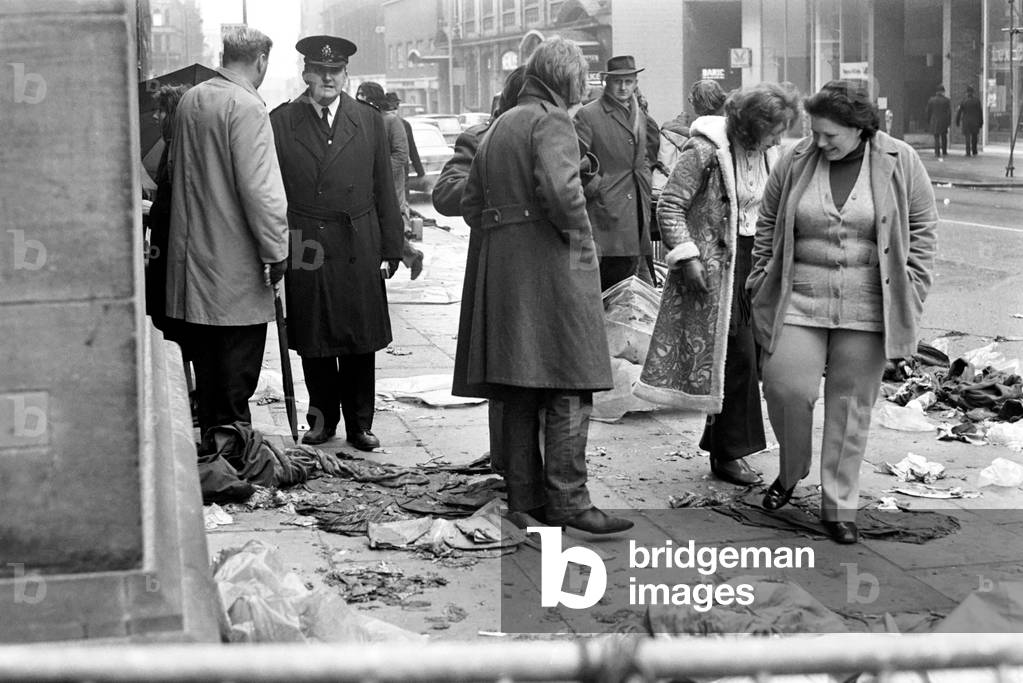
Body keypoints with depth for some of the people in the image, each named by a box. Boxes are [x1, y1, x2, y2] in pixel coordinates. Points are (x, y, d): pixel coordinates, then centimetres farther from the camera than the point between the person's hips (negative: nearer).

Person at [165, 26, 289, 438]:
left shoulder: (190, 100, 9)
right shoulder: (246, 107, -16)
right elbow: (259, 188, -19)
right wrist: (276, 250, -14)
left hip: (194, 257, 8)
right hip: (236, 266, -8)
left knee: (206, 364, 15)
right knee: (237, 370, -1)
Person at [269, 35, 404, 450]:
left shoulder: (369, 122, 8)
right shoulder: (280, 123, 3)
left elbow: (385, 192, 8)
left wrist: (391, 249, 4)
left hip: (359, 250, 1)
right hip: (305, 251, -1)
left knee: (360, 342, 4)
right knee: (313, 342, 6)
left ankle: (360, 423, 16)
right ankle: (323, 418, 21)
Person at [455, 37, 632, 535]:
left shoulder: (499, 126, 20)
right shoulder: (552, 121, -7)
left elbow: (471, 202, 19)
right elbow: (559, 188, -23)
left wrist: (500, 236, 16)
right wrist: (579, 232, -9)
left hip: (499, 265, 8)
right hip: (549, 265, -8)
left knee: (519, 393, 10)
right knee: (569, 389, -5)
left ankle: (524, 500, 14)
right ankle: (568, 501, -7)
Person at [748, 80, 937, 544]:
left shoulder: (899, 163, -2)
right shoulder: (796, 161, 1)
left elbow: (922, 229, 4)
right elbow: (768, 225, 11)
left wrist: (911, 297, 0)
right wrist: (760, 286, 8)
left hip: (867, 309, -1)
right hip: (800, 301, 1)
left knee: (851, 405, 4)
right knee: (787, 388, -9)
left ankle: (839, 506, 16)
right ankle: (791, 470, 21)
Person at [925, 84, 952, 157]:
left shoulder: (931, 100, -2)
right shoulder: (946, 100, -5)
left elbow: (928, 112, 1)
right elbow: (949, 112, -6)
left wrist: (928, 122, 10)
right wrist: (949, 122, 1)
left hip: (934, 121, 0)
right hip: (944, 121, 0)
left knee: (936, 138, 3)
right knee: (944, 137, 17)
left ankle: (937, 153, -3)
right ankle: (944, 152, 20)